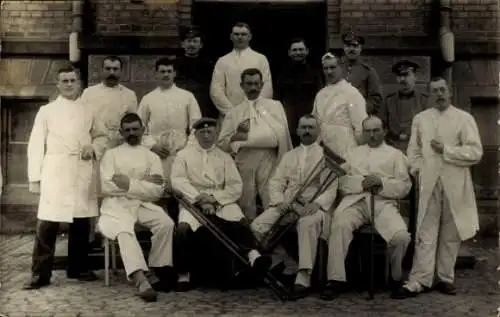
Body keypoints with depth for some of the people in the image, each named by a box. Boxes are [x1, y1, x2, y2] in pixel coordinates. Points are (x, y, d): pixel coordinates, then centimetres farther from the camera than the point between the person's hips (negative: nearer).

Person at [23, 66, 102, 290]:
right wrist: (34, 177, -4)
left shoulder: (88, 111, 14)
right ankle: (40, 274, 2)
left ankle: (78, 268, 21)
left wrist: (93, 147, -3)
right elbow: (36, 145, 4)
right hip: (55, 173, -3)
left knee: (81, 223, 7)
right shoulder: (46, 111, 7)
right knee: (47, 224, -7)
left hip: (83, 174, 3)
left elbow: (99, 136, 21)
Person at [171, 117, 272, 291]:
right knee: (184, 228, -30)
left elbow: (236, 186, 7)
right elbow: (178, 181, 2)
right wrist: (199, 197, -12)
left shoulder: (225, 157, 20)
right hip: (193, 201, -1)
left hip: (221, 201, 1)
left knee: (239, 221, -31)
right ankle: (183, 275, -19)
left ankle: (252, 254, -49)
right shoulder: (184, 155, 18)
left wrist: (215, 198, -10)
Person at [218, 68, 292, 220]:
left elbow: (279, 135, -2)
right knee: (246, 208, 7)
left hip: (269, 163, -2)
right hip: (244, 164, 2)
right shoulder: (234, 113, 13)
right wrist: (236, 135, -9)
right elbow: (223, 143, 9)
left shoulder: (275, 106, 8)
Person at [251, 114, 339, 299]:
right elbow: (276, 182, 14)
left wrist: (316, 203, -20)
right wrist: (279, 200, -7)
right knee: (257, 226, -21)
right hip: (286, 203, 4)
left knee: (308, 224, -39)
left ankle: (303, 278, -37)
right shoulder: (289, 156, 24)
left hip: (312, 205, -4)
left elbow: (331, 188, 0)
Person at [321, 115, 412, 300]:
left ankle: (396, 278, 1)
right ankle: (336, 280, -28)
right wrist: (361, 182, -7)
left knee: (401, 236, -28)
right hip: (355, 200, 1)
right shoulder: (353, 153, 27)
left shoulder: (396, 154, 21)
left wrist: (382, 183, -10)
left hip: (384, 202, -1)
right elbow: (342, 182, 13)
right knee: (339, 225, -33)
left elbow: (405, 186, 8)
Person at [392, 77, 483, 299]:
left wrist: (446, 149, -12)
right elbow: (414, 150, 15)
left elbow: (476, 152, -5)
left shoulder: (464, 118, 2)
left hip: (456, 186, -1)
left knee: (451, 235, 7)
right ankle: (418, 281, -1)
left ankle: (445, 278, 18)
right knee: (426, 235, -1)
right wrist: (418, 171, 1)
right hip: (429, 185, 1)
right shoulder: (420, 119, 11)